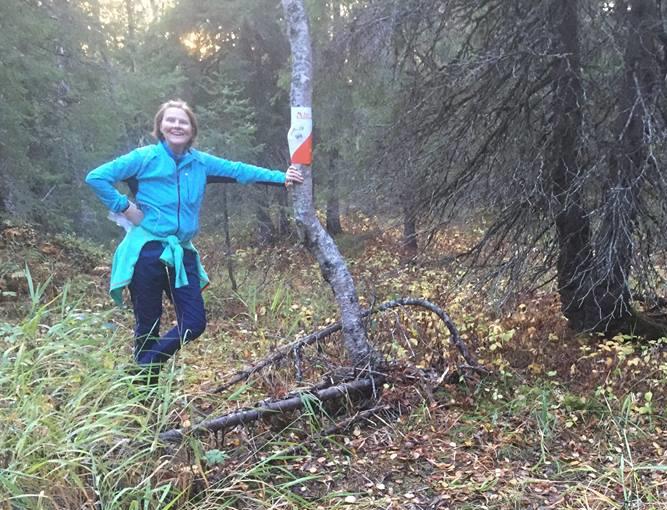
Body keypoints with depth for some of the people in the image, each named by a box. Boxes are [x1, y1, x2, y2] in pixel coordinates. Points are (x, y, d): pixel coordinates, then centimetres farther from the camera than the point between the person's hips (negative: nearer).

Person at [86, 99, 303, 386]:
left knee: (194, 322, -1)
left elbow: (238, 170, 10)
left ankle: (144, 367, 22)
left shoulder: (200, 162, 8)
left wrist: (281, 177, 6)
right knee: (148, 326, 5)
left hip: (182, 254, 4)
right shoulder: (145, 157, -4)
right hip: (147, 252, -4)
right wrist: (123, 208, -9)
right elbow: (96, 177, -6)